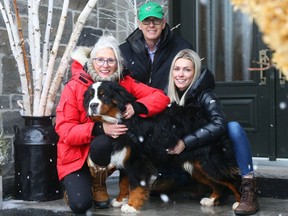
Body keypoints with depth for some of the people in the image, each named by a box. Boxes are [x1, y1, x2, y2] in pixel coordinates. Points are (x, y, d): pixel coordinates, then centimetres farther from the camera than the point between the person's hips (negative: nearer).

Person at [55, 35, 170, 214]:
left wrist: (136, 107, -32)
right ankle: (74, 185, 14)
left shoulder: (124, 83, -8)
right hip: (76, 155, -2)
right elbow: (65, 130, -20)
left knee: (102, 144, -34)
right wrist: (99, 128, -36)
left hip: (106, 153, 3)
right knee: (80, 204, -25)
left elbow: (161, 97, -13)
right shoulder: (74, 87, -16)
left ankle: (98, 185, -2)